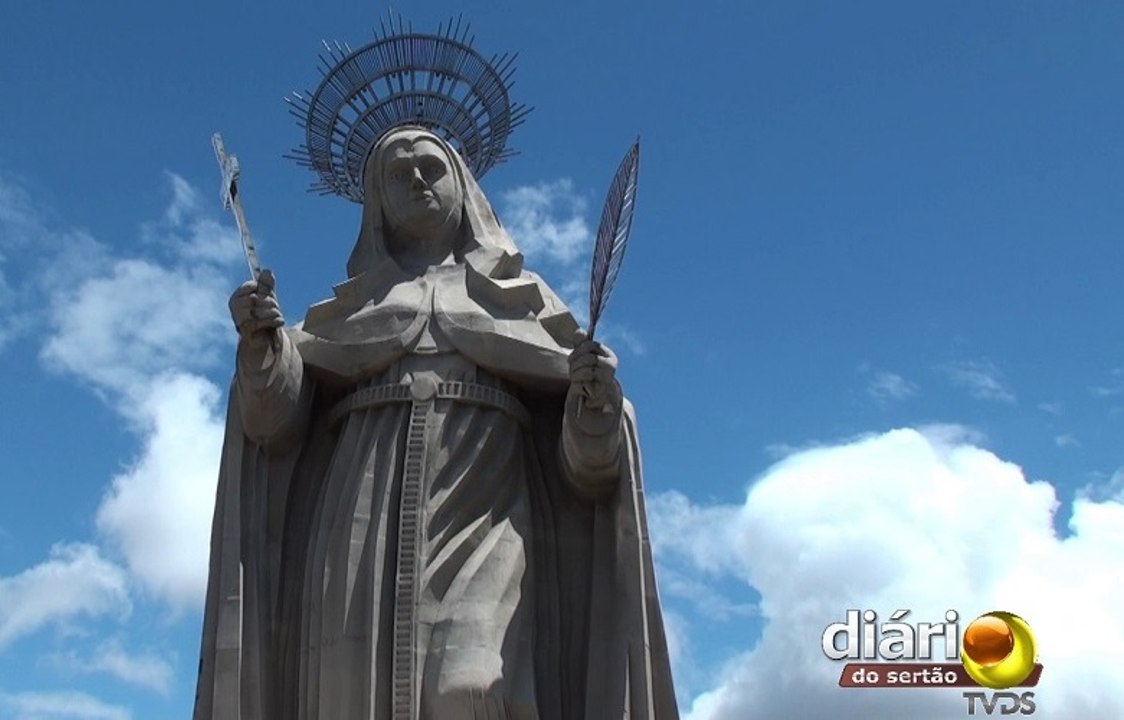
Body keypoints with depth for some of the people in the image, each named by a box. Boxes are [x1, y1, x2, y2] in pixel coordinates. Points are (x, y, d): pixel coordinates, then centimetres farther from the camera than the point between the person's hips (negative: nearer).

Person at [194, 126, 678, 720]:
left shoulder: (521, 301, 24)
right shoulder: (347, 310, 27)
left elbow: (585, 457, 13)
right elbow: (277, 422, 11)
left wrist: (596, 400, -10)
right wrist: (260, 342, -8)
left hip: (482, 527, -1)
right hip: (364, 544, 2)